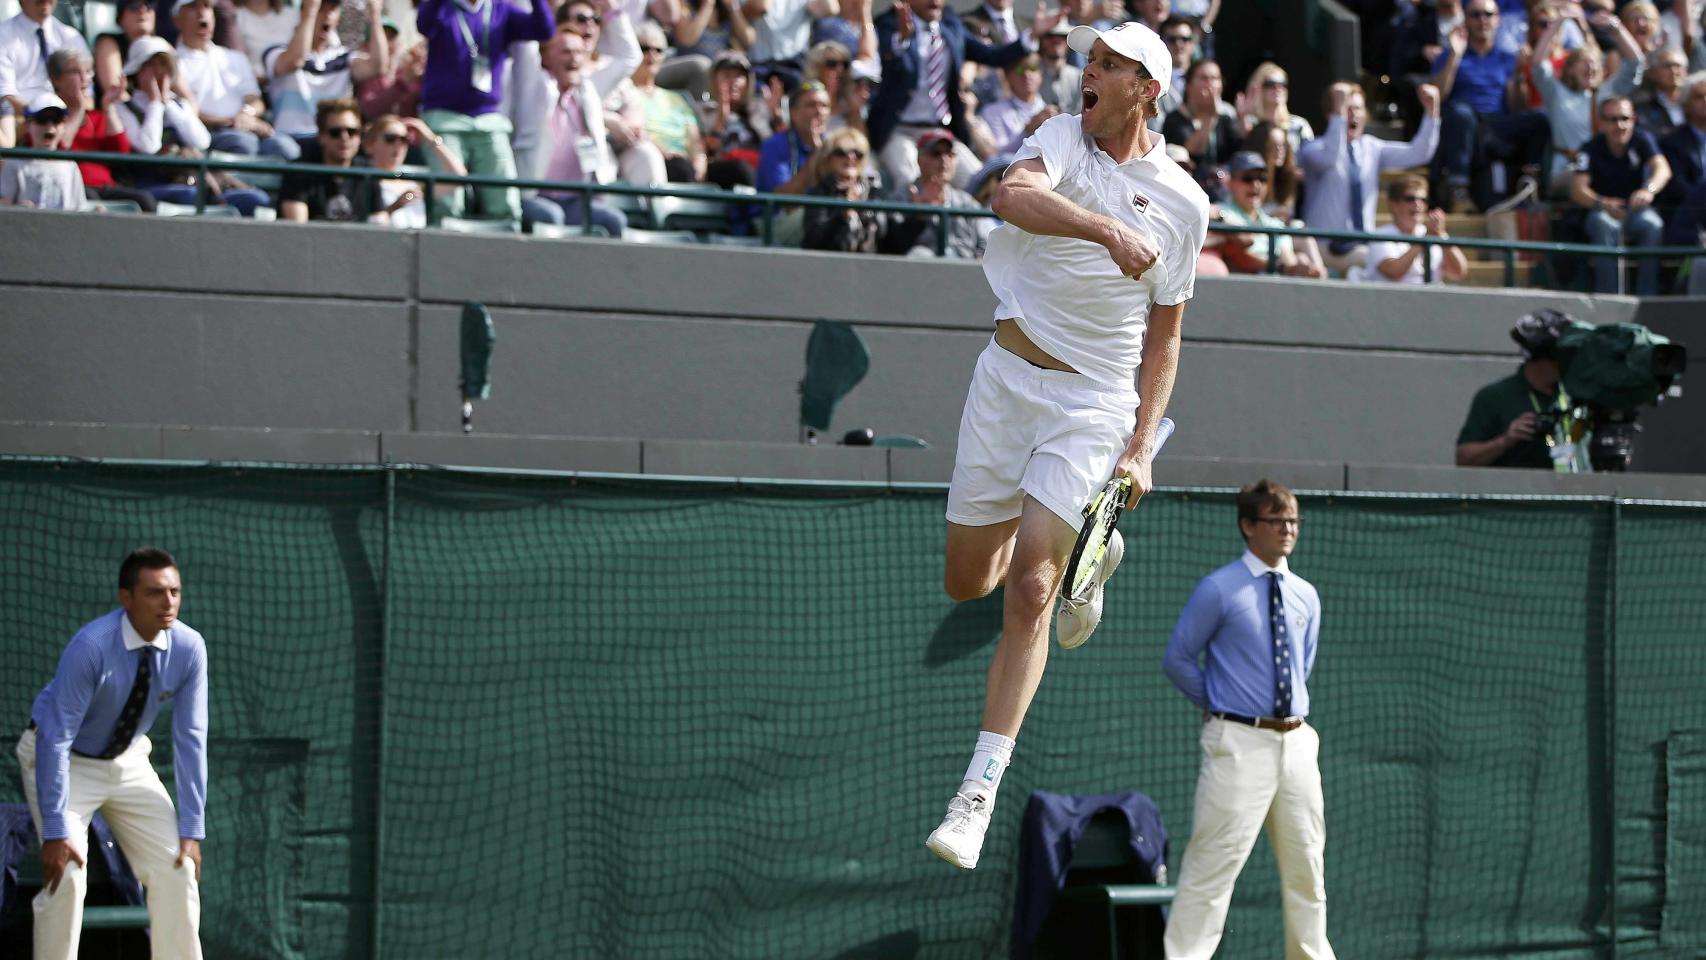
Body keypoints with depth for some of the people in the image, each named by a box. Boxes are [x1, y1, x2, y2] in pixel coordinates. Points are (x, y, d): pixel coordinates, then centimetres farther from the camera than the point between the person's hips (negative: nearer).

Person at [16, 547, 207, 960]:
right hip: (64, 761, -5)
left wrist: (192, 830, -16)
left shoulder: (188, 647, -18)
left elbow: (190, 737, -14)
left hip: (128, 762, 5)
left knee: (177, 868, -2)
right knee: (66, 874, -19)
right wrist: (55, 832, -33)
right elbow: (56, 737, -31)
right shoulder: (91, 646, -32)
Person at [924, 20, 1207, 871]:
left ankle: (977, 797, -11)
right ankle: (1085, 558, 44)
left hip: (1096, 401, -2)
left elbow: (1163, 337, 9)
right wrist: (1106, 228, -43)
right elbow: (1013, 196, -26)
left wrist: (1140, 448, 0)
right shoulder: (1063, 138, -2)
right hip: (1008, 376, 2)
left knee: (1028, 592, -13)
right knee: (966, 580, 10)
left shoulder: (1184, 202, 1)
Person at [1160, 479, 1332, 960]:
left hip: (1296, 741, 6)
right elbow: (1177, 659, -1)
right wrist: (1220, 707, 2)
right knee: (1214, 863, -10)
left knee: (1306, 865, 12)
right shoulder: (1218, 590, -6)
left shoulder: (1305, 595, 11)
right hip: (1239, 742, -6)